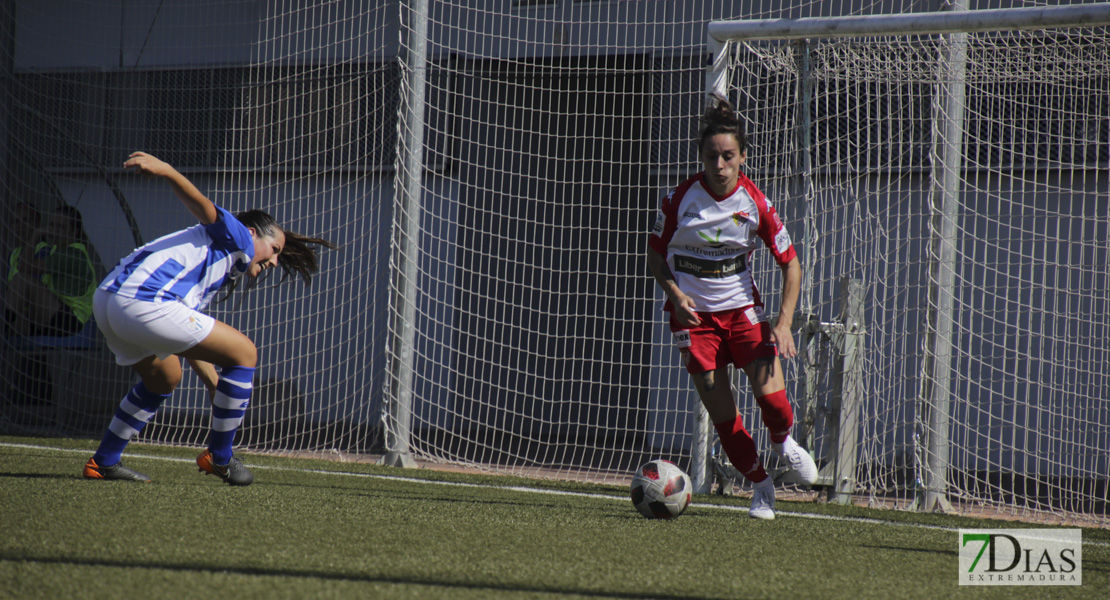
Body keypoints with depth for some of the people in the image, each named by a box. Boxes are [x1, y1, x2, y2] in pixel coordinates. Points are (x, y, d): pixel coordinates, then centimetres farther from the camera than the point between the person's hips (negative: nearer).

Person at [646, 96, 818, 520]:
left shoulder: (756, 203, -9)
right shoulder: (680, 199, -10)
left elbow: (790, 263, -2)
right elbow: (655, 254, 3)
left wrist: (784, 323, -12)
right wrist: (676, 294, -15)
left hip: (742, 309, 0)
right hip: (693, 314, 0)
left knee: (771, 394, -17)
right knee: (722, 415, -6)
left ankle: (784, 443, 19)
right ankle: (760, 487, 15)